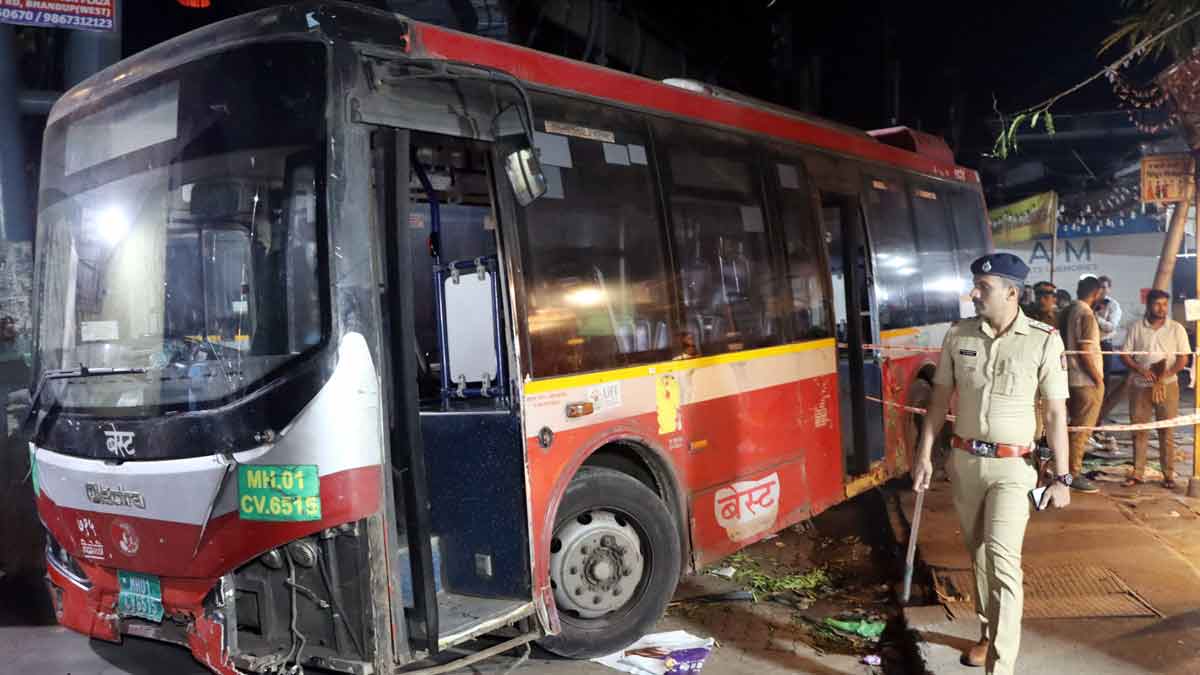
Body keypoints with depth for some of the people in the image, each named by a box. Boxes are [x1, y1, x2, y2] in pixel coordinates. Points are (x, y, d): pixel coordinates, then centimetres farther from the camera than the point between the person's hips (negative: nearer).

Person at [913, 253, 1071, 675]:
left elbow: (1056, 412, -6)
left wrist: (1062, 477, -4)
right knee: (978, 556, 16)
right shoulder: (958, 335, 0)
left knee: (1002, 561, -12)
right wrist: (924, 455, 5)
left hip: (1011, 466, -4)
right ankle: (988, 633, 36)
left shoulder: (1044, 341, -10)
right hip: (964, 460, 4)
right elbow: (940, 399, 7)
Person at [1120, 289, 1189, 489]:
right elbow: (1125, 355, 4)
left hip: (1167, 385, -1)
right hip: (1140, 386, 1)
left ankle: (1169, 474, 9)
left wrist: (1165, 375, -16)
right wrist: (1140, 370, -13)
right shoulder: (1136, 328, 4)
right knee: (1138, 429, 5)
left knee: (1166, 431, 2)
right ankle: (1137, 472, 12)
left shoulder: (1176, 329, 1)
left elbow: (1183, 360, -1)